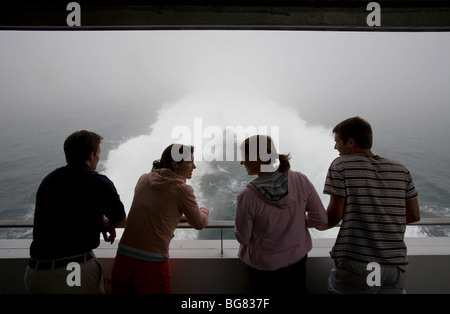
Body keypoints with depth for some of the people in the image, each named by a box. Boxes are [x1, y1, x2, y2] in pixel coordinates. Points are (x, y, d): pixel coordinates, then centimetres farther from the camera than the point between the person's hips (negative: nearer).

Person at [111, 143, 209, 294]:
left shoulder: (144, 179, 5)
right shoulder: (183, 190, -11)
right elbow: (199, 224, 2)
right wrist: (204, 210, 24)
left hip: (123, 258, 5)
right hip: (152, 264, -5)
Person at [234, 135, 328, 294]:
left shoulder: (247, 197, -30)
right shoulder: (301, 180, -20)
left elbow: (243, 238, -17)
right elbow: (320, 218, -10)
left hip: (263, 266, -3)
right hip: (298, 258, 3)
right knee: (297, 290, 30)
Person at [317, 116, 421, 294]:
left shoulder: (340, 166, -7)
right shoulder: (400, 171, 7)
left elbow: (335, 215, -9)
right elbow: (414, 216, 11)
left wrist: (317, 224, 10)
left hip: (355, 265, -5)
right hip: (396, 267, 5)